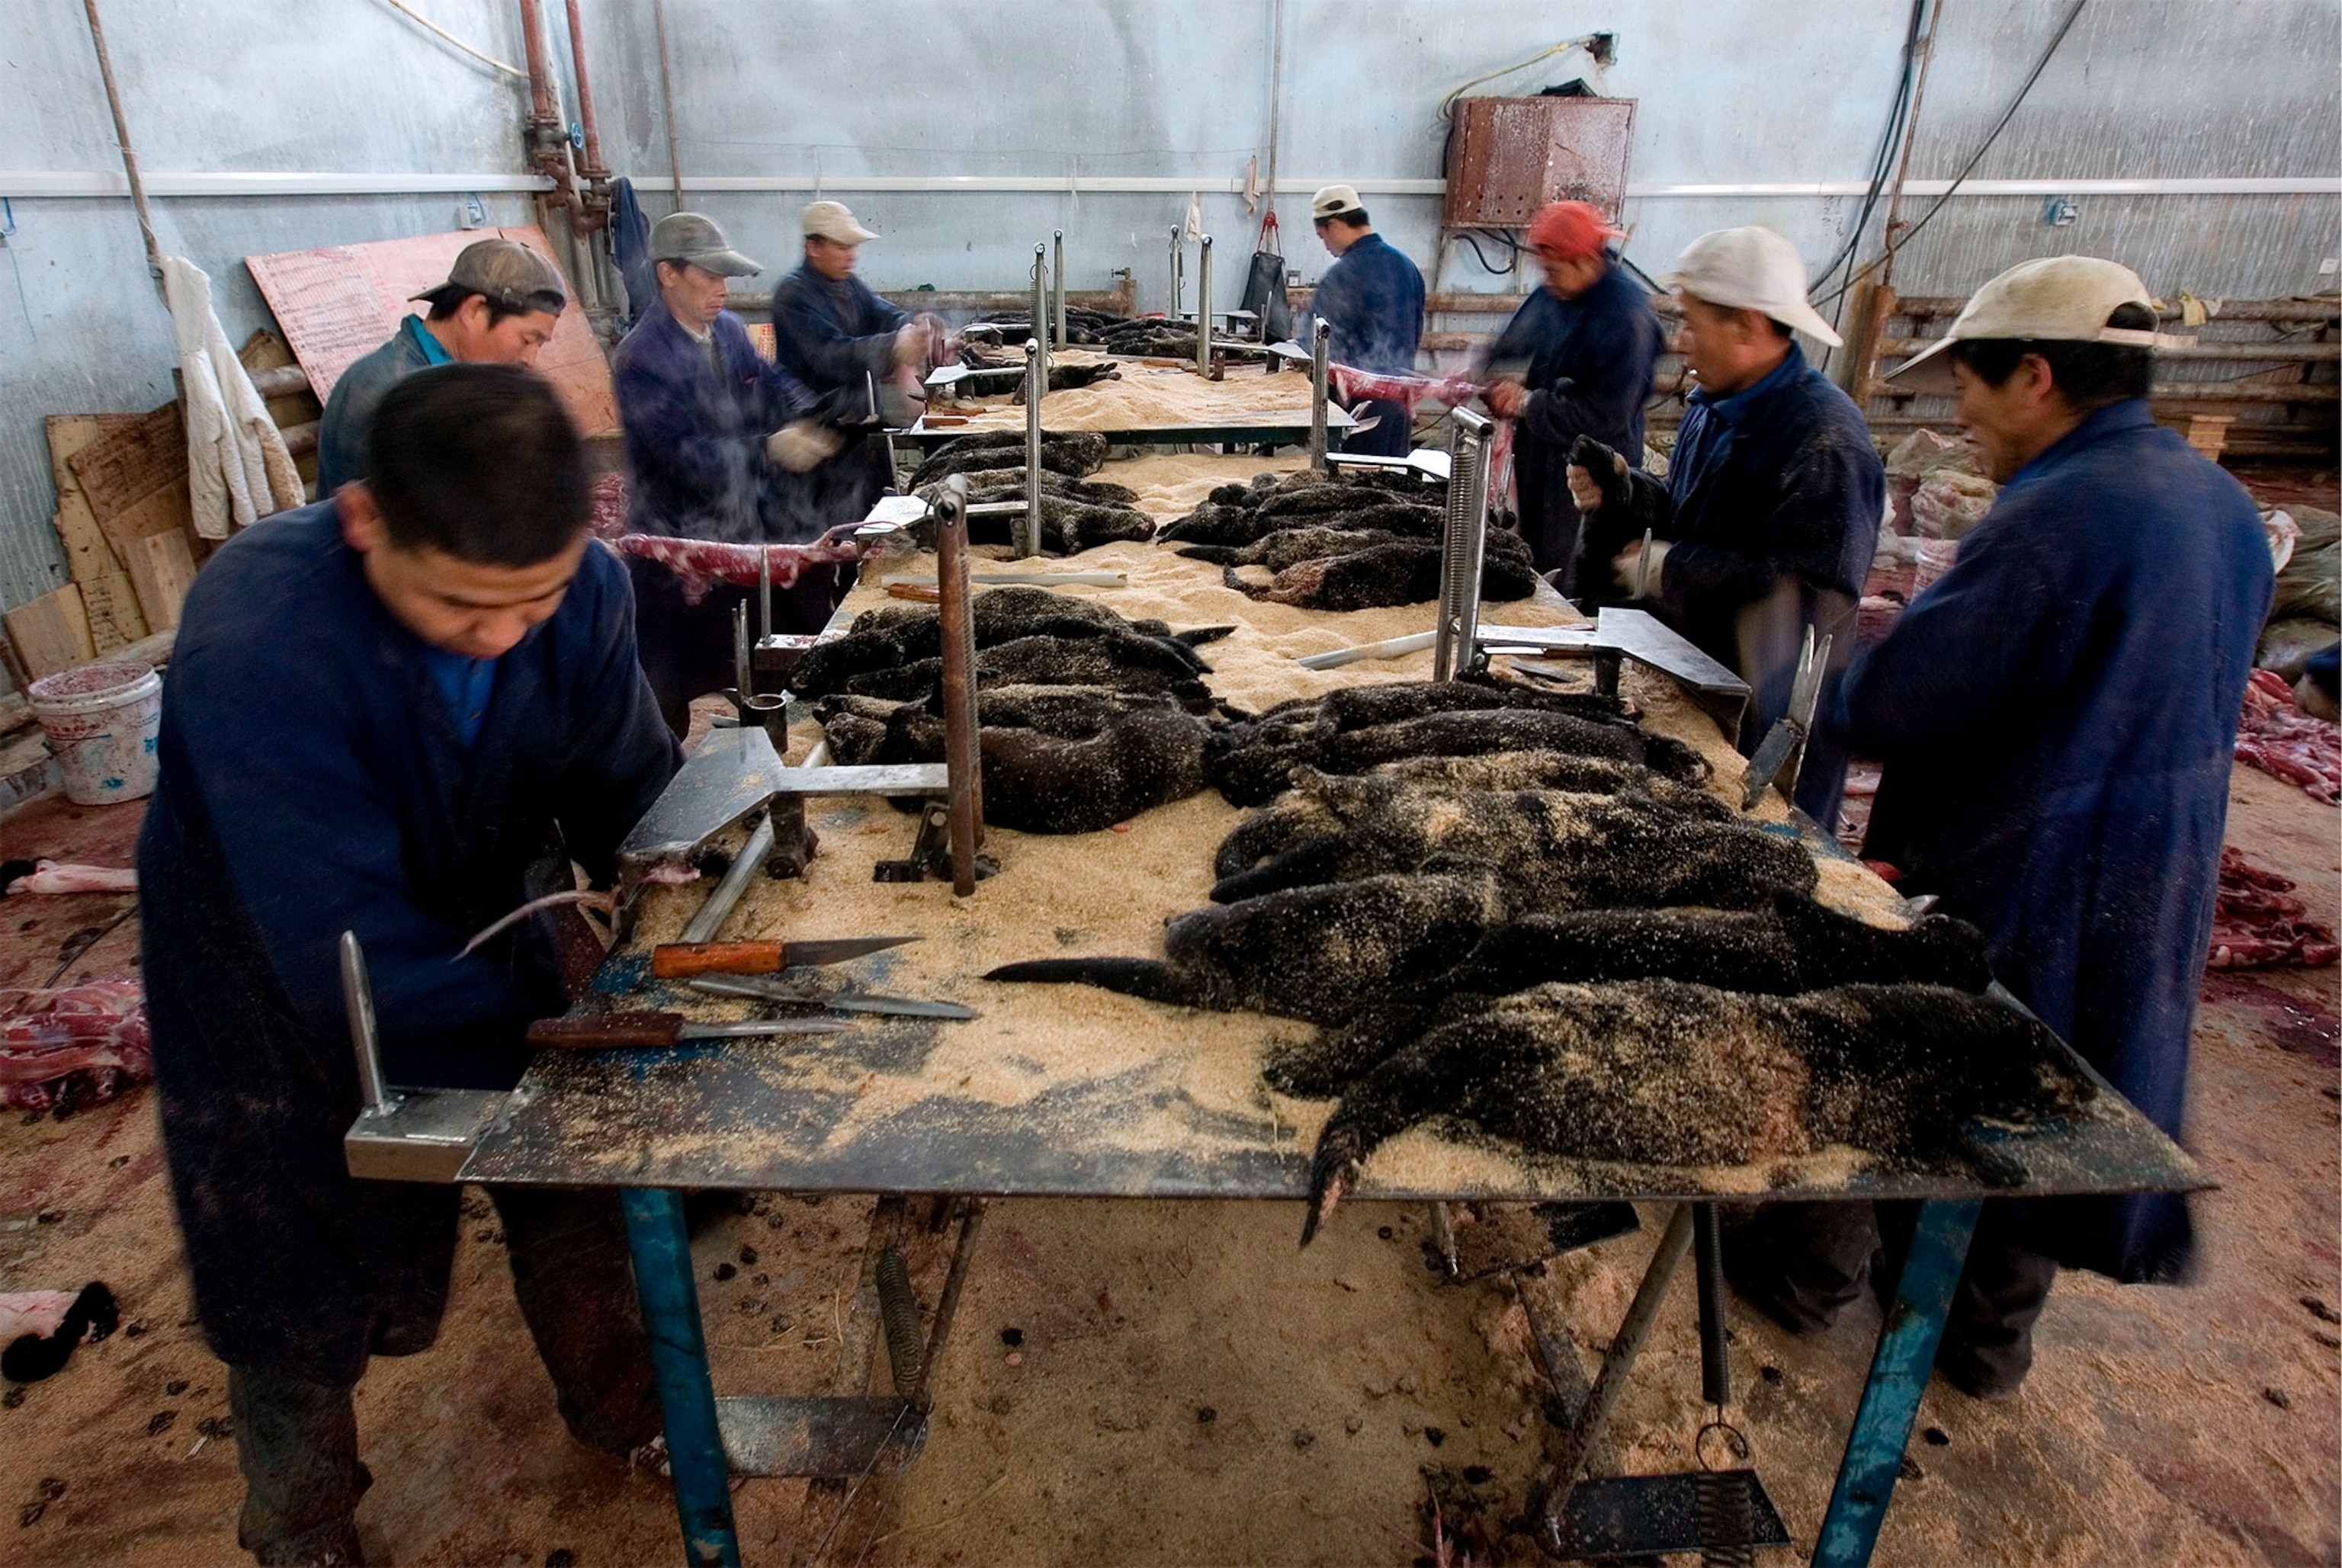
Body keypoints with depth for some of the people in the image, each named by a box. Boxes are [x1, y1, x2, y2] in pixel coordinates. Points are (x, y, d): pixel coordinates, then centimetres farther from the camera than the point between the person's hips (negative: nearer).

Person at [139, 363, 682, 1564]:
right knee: (301, 1299, 15)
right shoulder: (255, 640, -38)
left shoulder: (581, 586, -24)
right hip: (276, 996, -3)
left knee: (576, 1199, 17)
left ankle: (615, 1400, 47)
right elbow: (349, 959, -38)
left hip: (475, 933, 4)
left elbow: (629, 791, -12)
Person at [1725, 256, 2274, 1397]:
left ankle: (1810, 1273, 32)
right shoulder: (2222, 503, 4)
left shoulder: (2055, 515, -25)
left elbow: (1888, 707, -26)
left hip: (2002, 884, -8)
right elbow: (2192, 694, 14)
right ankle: (1992, 1332, 38)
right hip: (2152, 887, 8)